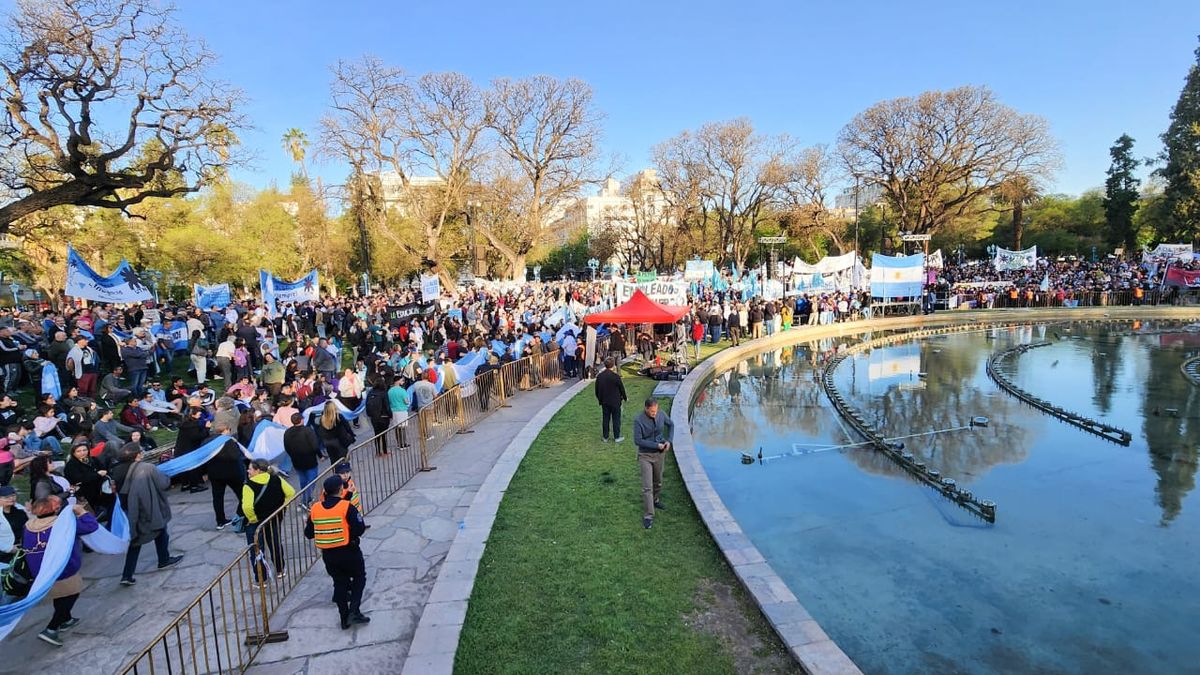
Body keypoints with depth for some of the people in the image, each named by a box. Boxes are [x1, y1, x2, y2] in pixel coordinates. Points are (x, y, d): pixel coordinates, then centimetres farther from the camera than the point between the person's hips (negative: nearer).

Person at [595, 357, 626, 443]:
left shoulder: (599, 376, -4)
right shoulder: (616, 376, -18)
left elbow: (597, 390, 5)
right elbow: (621, 388, -8)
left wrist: (600, 399, 19)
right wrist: (625, 397, 9)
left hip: (604, 402, 4)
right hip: (615, 401, -4)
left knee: (605, 419, 12)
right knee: (616, 419, 8)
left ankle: (605, 437, 17)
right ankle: (617, 436, 16)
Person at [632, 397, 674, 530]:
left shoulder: (661, 415, -9)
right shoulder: (639, 421, -23)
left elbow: (670, 425, 10)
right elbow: (637, 441, -23)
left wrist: (668, 441, -3)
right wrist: (656, 445, -22)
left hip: (659, 454, 5)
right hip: (645, 456, -5)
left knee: (658, 481, 23)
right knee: (647, 486, -8)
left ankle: (656, 500, 49)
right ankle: (648, 516, -2)